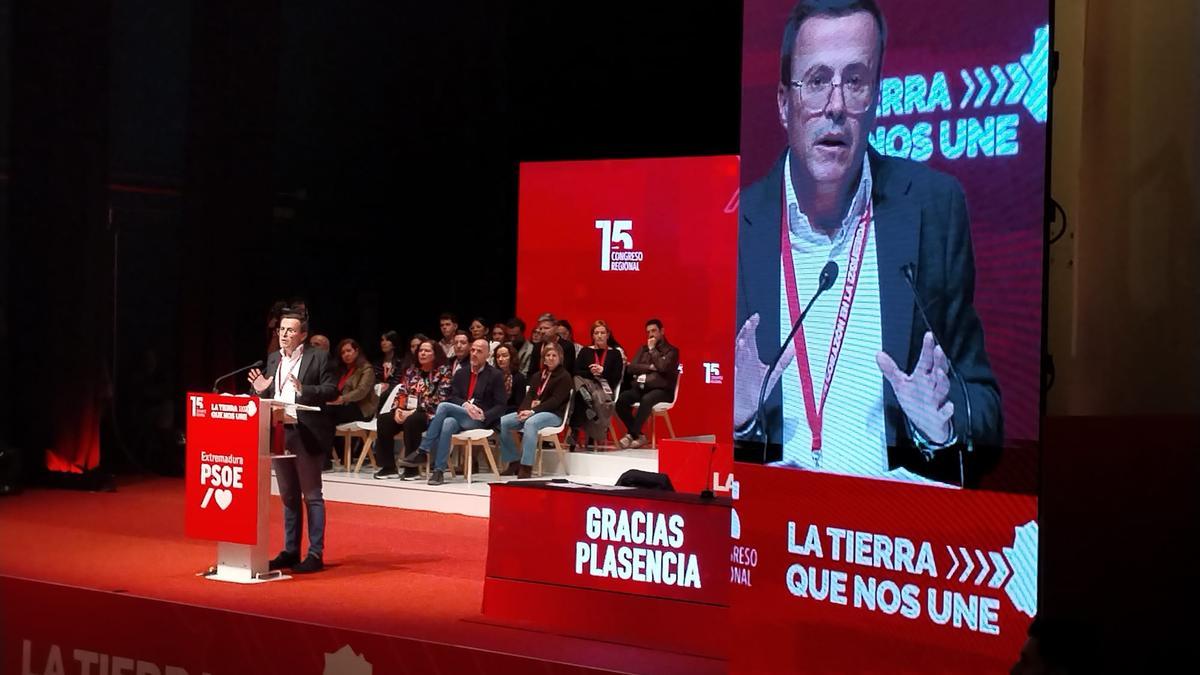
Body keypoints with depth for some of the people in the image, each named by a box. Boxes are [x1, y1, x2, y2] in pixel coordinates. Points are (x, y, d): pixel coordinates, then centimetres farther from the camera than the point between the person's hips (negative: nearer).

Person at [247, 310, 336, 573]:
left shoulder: (318, 357, -3)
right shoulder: (273, 359, 14)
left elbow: (332, 390, -10)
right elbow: (269, 396, 16)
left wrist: (303, 389, -22)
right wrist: (260, 390, -5)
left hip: (306, 434, -6)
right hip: (278, 433, 6)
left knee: (311, 495, -1)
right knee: (288, 496, 13)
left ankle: (315, 554, 2)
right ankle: (290, 551, 20)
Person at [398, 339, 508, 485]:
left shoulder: (496, 376, 7)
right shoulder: (461, 373, 22)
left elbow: (500, 406, 1)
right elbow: (452, 397, 11)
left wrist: (484, 416, -17)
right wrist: (465, 405, -12)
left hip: (479, 420, -4)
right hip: (460, 416, 4)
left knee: (443, 406, -28)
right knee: (447, 423, -35)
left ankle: (422, 452, -27)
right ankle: (439, 470, -38)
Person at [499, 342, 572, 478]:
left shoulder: (564, 376, 1)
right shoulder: (537, 376, 23)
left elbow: (555, 400, -10)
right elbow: (530, 395, 12)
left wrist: (533, 411, -21)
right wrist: (524, 410, -12)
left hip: (553, 414, -7)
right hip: (530, 412, 7)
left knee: (530, 423, -39)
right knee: (502, 422, -14)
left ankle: (526, 467, -40)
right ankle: (514, 462, -7)